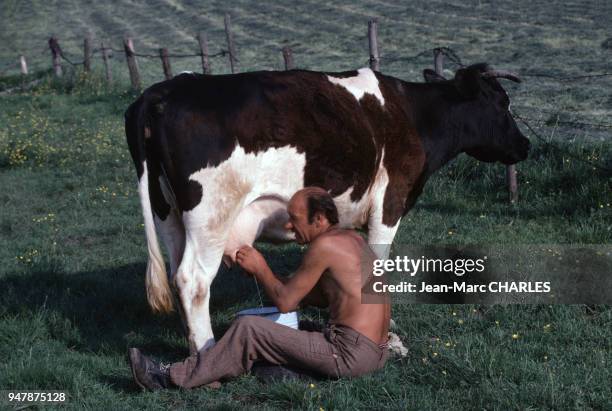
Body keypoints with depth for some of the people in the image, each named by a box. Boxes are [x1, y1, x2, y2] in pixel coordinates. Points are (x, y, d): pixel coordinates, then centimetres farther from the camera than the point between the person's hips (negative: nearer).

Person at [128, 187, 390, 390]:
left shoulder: (324, 246, -13)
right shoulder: (351, 239, 15)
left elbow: (285, 302, -8)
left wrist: (260, 269, 8)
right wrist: (265, 274, 17)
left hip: (350, 354, -9)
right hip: (376, 353, 9)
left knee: (249, 329, -7)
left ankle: (171, 378, 0)